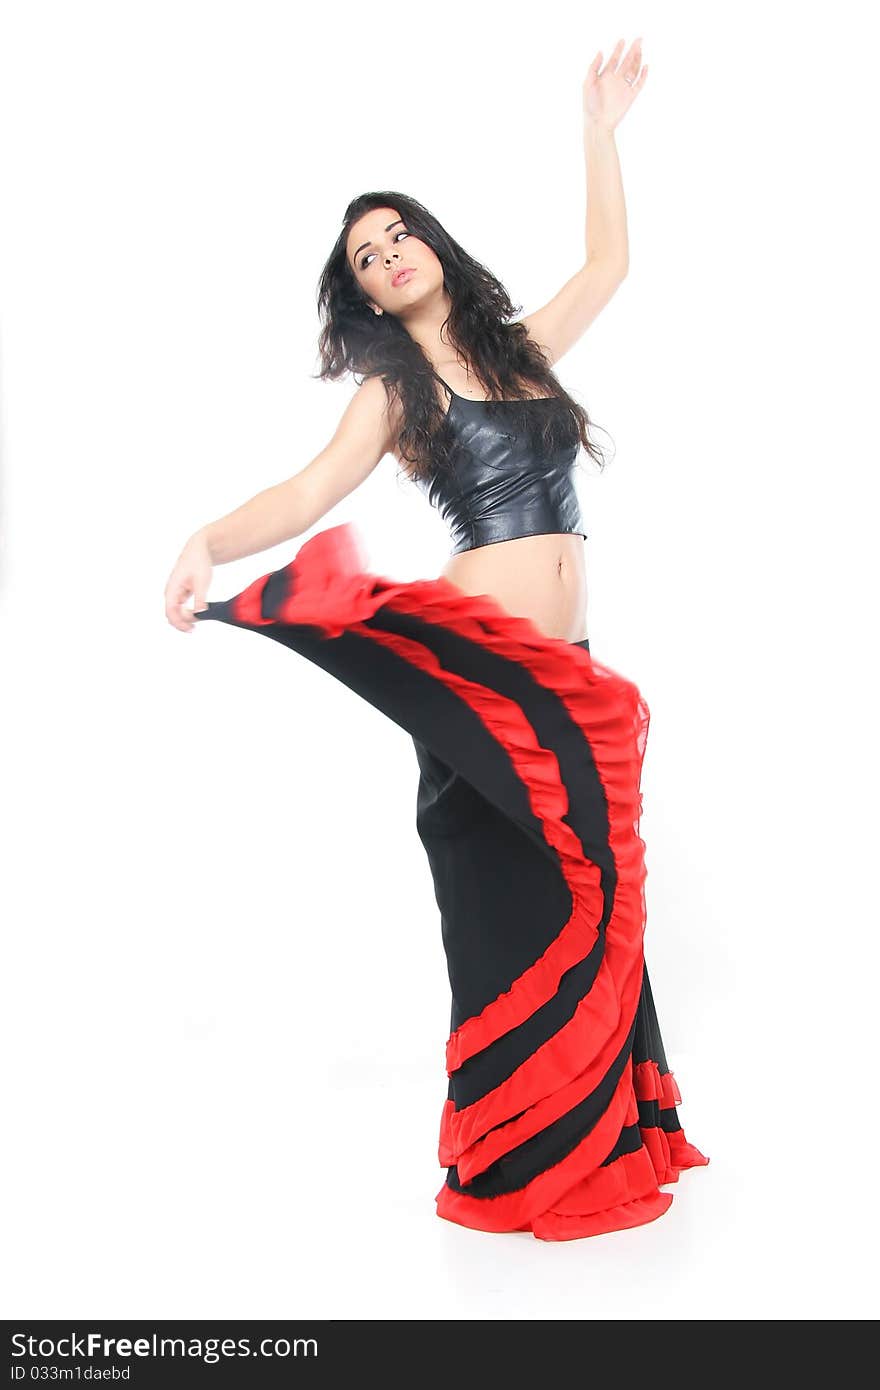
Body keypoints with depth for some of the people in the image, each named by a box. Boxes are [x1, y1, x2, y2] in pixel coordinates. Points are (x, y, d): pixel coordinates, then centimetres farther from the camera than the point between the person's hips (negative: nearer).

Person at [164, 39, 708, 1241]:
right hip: (475, 664, -5)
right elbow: (311, 491, -12)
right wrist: (208, 544, -29)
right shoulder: (395, 391, 2)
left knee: (580, 893, 10)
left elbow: (608, 264, 27)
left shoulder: (522, 348, 17)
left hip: (568, 675, 5)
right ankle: (519, 1161, 13)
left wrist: (601, 130, 27)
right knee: (511, 900, -1)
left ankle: (591, 1130, 24)